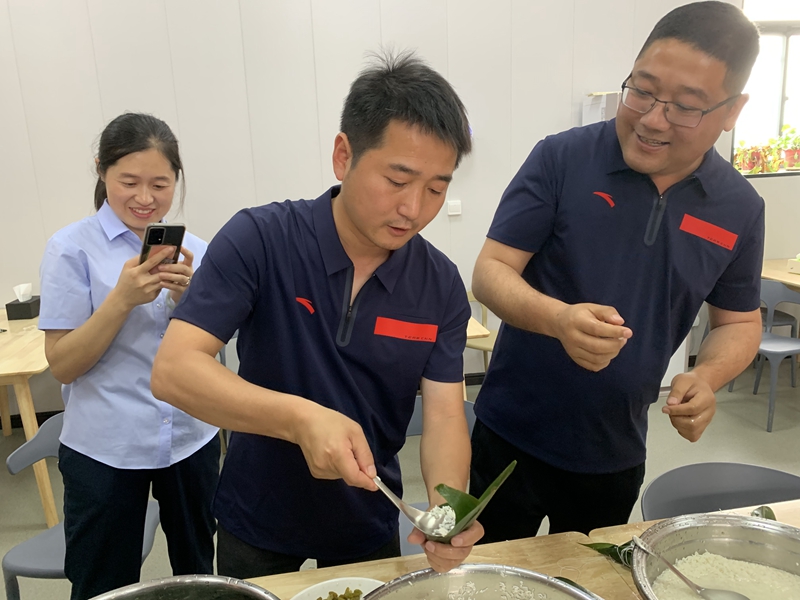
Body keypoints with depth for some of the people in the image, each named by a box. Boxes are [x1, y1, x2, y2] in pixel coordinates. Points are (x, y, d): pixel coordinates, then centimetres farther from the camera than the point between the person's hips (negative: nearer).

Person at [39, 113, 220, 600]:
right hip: (104, 451, -3)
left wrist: (187, 297, -17)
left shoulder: (194, 250, 1)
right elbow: (62, 365, -10)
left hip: (191, 441, 3)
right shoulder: (72, 248, -8)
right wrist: (122, 298, -23)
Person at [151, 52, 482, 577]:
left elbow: (444, 414, -14)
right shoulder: (259, 239, -22)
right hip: (257, 529, -1)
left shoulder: (441, 285, -13)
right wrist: (300, 418, -42)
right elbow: (173, 370, -27)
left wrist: (448, 508, -34)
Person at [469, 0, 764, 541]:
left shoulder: (740, 208, -4)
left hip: (618, 455, 3)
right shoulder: (561, 159, -15)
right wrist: (558, 319, -34)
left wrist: (707, 378, -14)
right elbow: (490, 272, -15)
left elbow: (739, 321, 8)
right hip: (513, 437, -2)